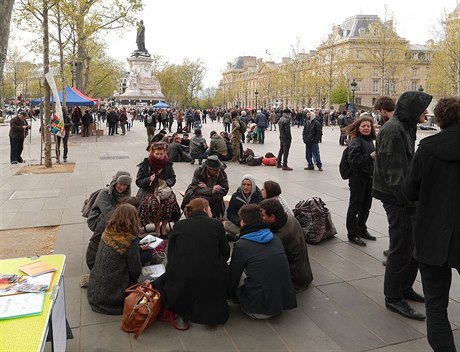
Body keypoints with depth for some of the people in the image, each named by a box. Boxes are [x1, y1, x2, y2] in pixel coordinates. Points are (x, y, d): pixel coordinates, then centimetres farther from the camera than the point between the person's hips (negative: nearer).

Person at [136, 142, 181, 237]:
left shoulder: (168, 164, 4)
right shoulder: (145, 164, -3)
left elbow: (173, 179, 11)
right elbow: (138, 182, -1)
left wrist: (166, 182, -12)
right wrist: (149, 179, -20)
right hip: (148, 191, -2)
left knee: (171, 201, -29)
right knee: (153, 203, -34)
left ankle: (163, 226, -8)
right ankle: (157, 227, -13)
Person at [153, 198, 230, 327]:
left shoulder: (179, 226, 2)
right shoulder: (216, 224, 0)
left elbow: (170, 256, 7)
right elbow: (226, 254, 6)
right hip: (212, 282, -1)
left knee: (159, 282, 28)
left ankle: (184, 309, 11)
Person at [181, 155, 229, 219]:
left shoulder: (223, 174, -10)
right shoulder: (199, 171, -15)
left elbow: (224, 191, -15)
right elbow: (196, 189, -24)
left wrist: (206, 187, -25)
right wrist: (211, 190, -42)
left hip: (213, 197, 2)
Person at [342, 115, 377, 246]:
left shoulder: (370, 140, 12)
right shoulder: (355, 141, -13)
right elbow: (353, 160, -23)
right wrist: (370, 156, -24)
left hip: (369, 178, 8)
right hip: (358, 178, -8)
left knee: (366, 206, 17)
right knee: (355, 207, 2)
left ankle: (361, 230, 33)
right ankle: (352, 234, 12)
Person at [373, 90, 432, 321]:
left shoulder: (405, 128, 15)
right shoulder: (393, 130, -16)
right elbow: (393, 172, -22)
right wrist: (408, 199, -20)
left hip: (404, 197, 10)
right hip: (397, 199, -10)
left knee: (414, 244, 17)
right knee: (401, 249, -2)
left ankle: (405, 288, 33)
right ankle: (393, 298, 12)